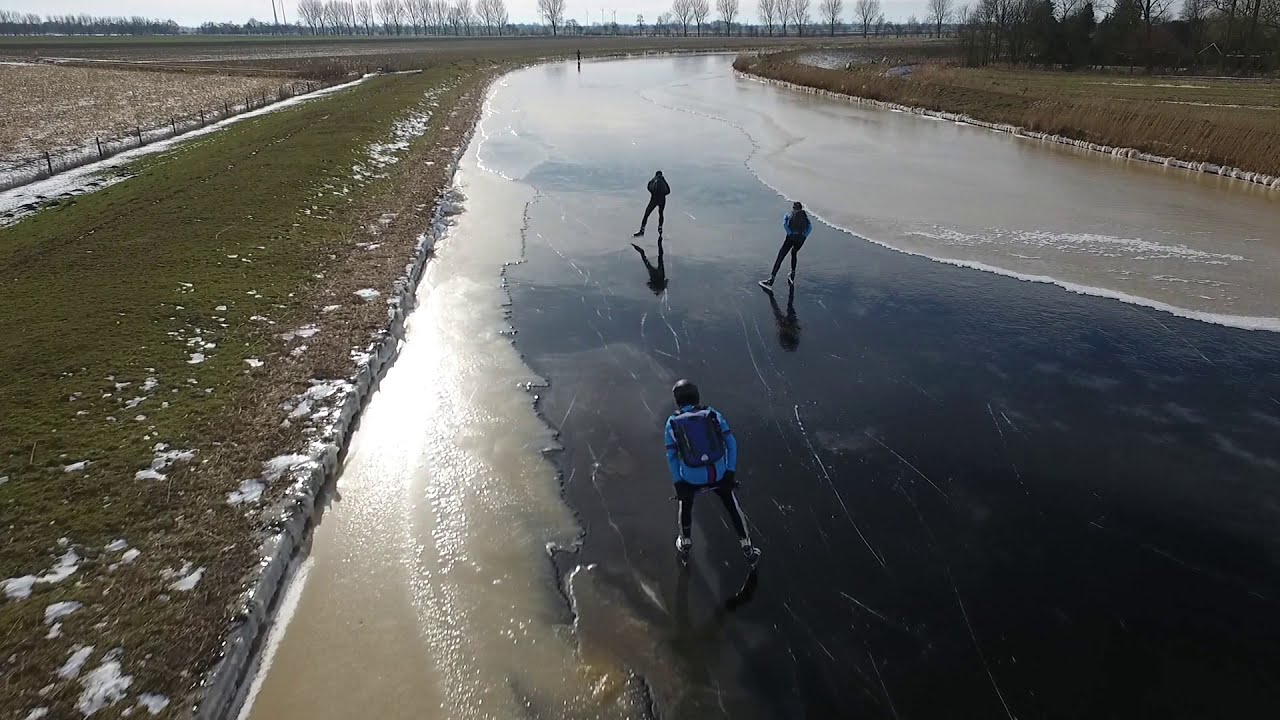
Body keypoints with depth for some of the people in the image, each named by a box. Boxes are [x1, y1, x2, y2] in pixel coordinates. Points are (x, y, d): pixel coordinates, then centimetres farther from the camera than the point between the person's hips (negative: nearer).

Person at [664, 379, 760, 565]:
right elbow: (731, 443, -4)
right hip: (718, 474, 1)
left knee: (686, 504, 32)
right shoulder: (713, 415, -2)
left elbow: (672, 457, -3)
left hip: (691, 478, -1)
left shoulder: (672, 423, -4)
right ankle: (747, 549, 35)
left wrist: (678, 484, 3)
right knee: (733, 506, 25)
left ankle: (685, 545, 50)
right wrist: (731, 472, 1)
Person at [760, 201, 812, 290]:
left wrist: (790, 234, -2)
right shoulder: (805, 216, 21)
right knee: (794, 253, 32)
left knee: (780, 257, -6)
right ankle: (792, 274, 27)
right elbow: (810, 227, 4)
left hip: (791, 237, -3)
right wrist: (805, 236, 1)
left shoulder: (788, 215, 18)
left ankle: (771, 280, -17)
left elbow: (784, 224, -3)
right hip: (801, 238, 3)